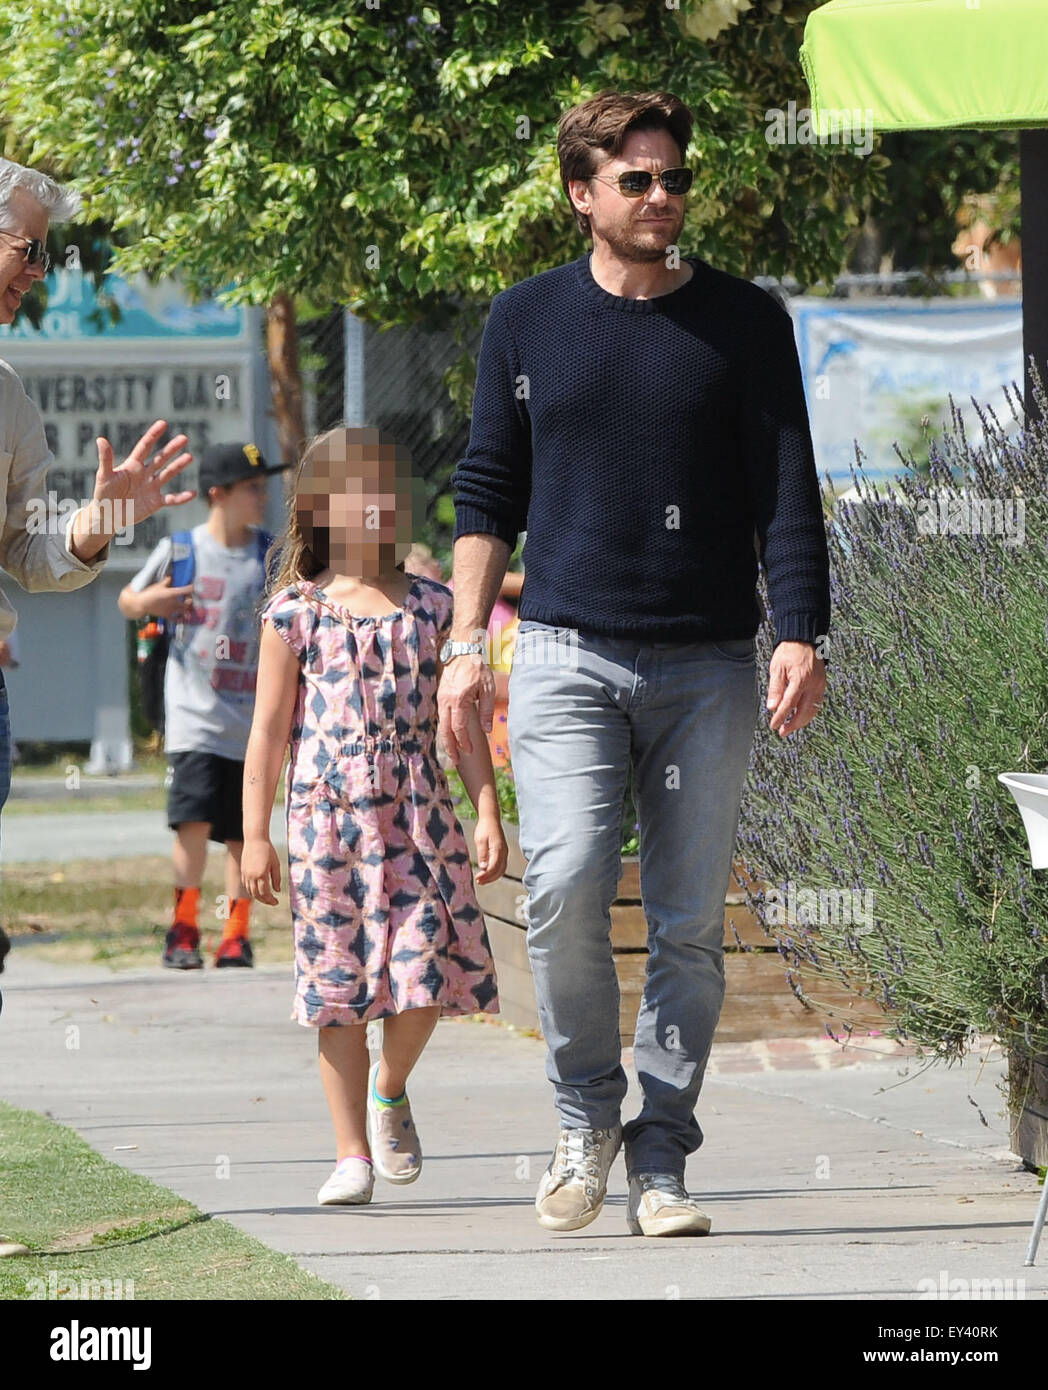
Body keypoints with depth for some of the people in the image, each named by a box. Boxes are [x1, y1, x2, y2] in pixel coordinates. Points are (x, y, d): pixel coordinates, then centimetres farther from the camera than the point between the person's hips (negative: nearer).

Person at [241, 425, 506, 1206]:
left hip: (416, 815, 1)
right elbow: (269, 731, 3)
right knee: (338, 983, 0)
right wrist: (256, 835, -1)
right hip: (326, 817, -1)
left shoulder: (429, 607, 7)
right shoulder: (295, 612, 2)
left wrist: (488, 814, 0)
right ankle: (353, 1155, 7)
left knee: (427, 969, -9)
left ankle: (391, 1090, 22)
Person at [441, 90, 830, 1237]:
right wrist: (466, 645, 5)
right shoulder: (526, 323, 9)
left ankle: (659, 1163, 7)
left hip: (707, 668, 0)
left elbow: (785, 491, 4)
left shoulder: (746, 323, 6)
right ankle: (584, 1116, 3)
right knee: (566, 887, -17)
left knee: (689, 925, -1)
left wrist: (800, 635, -8)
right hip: (568, 657, 0)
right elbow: (489, 492, 14)